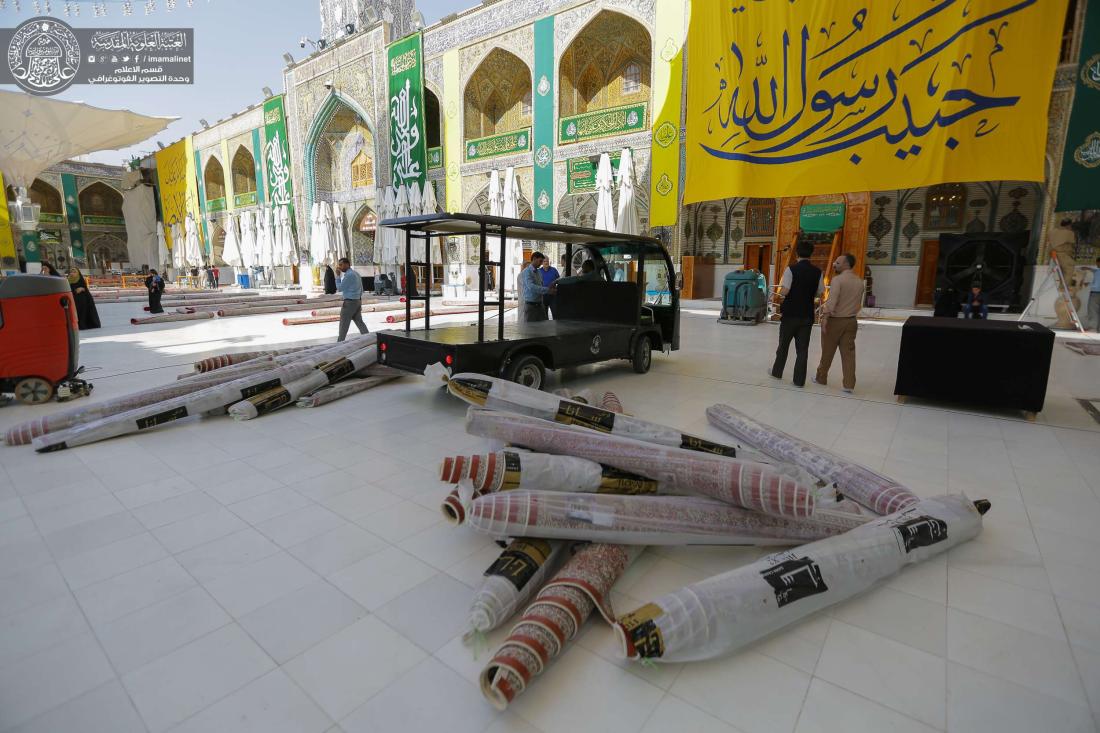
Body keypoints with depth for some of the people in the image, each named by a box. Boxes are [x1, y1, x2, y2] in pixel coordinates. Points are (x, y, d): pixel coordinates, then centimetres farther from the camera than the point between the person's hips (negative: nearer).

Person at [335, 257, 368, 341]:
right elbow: (361, 289, 18)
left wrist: (338, 275, -9)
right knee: (359, 322, 12)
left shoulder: (348, 275, -16)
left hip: (349, 302, -9)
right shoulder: (356, 273, 13)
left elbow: (340, 288, -13)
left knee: (344, 324, -1)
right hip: (357, 301, 9)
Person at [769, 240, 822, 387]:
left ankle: (777, 371, 29)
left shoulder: (791, 269, -11)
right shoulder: (817, 272, 1)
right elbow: (819, 292, 5)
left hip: (790, 313, -3)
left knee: (784, 344, 14)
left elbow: (784, 291, -20)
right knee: (803, 348, 6)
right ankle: (799, 380, 8)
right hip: (807, 315, 3)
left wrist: (781, 292, 3)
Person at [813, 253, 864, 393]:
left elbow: (832, 301, -21)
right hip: (851, 320, 5)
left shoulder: (837, 279, -14)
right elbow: (858, 303, 12)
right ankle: (849, 384, 2)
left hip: (835, 320, -5)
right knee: (849, 352, 4)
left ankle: (821, 378, 23)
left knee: (827, 351, 9)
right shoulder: (860, 282, 8)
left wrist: (825, 317, -20)